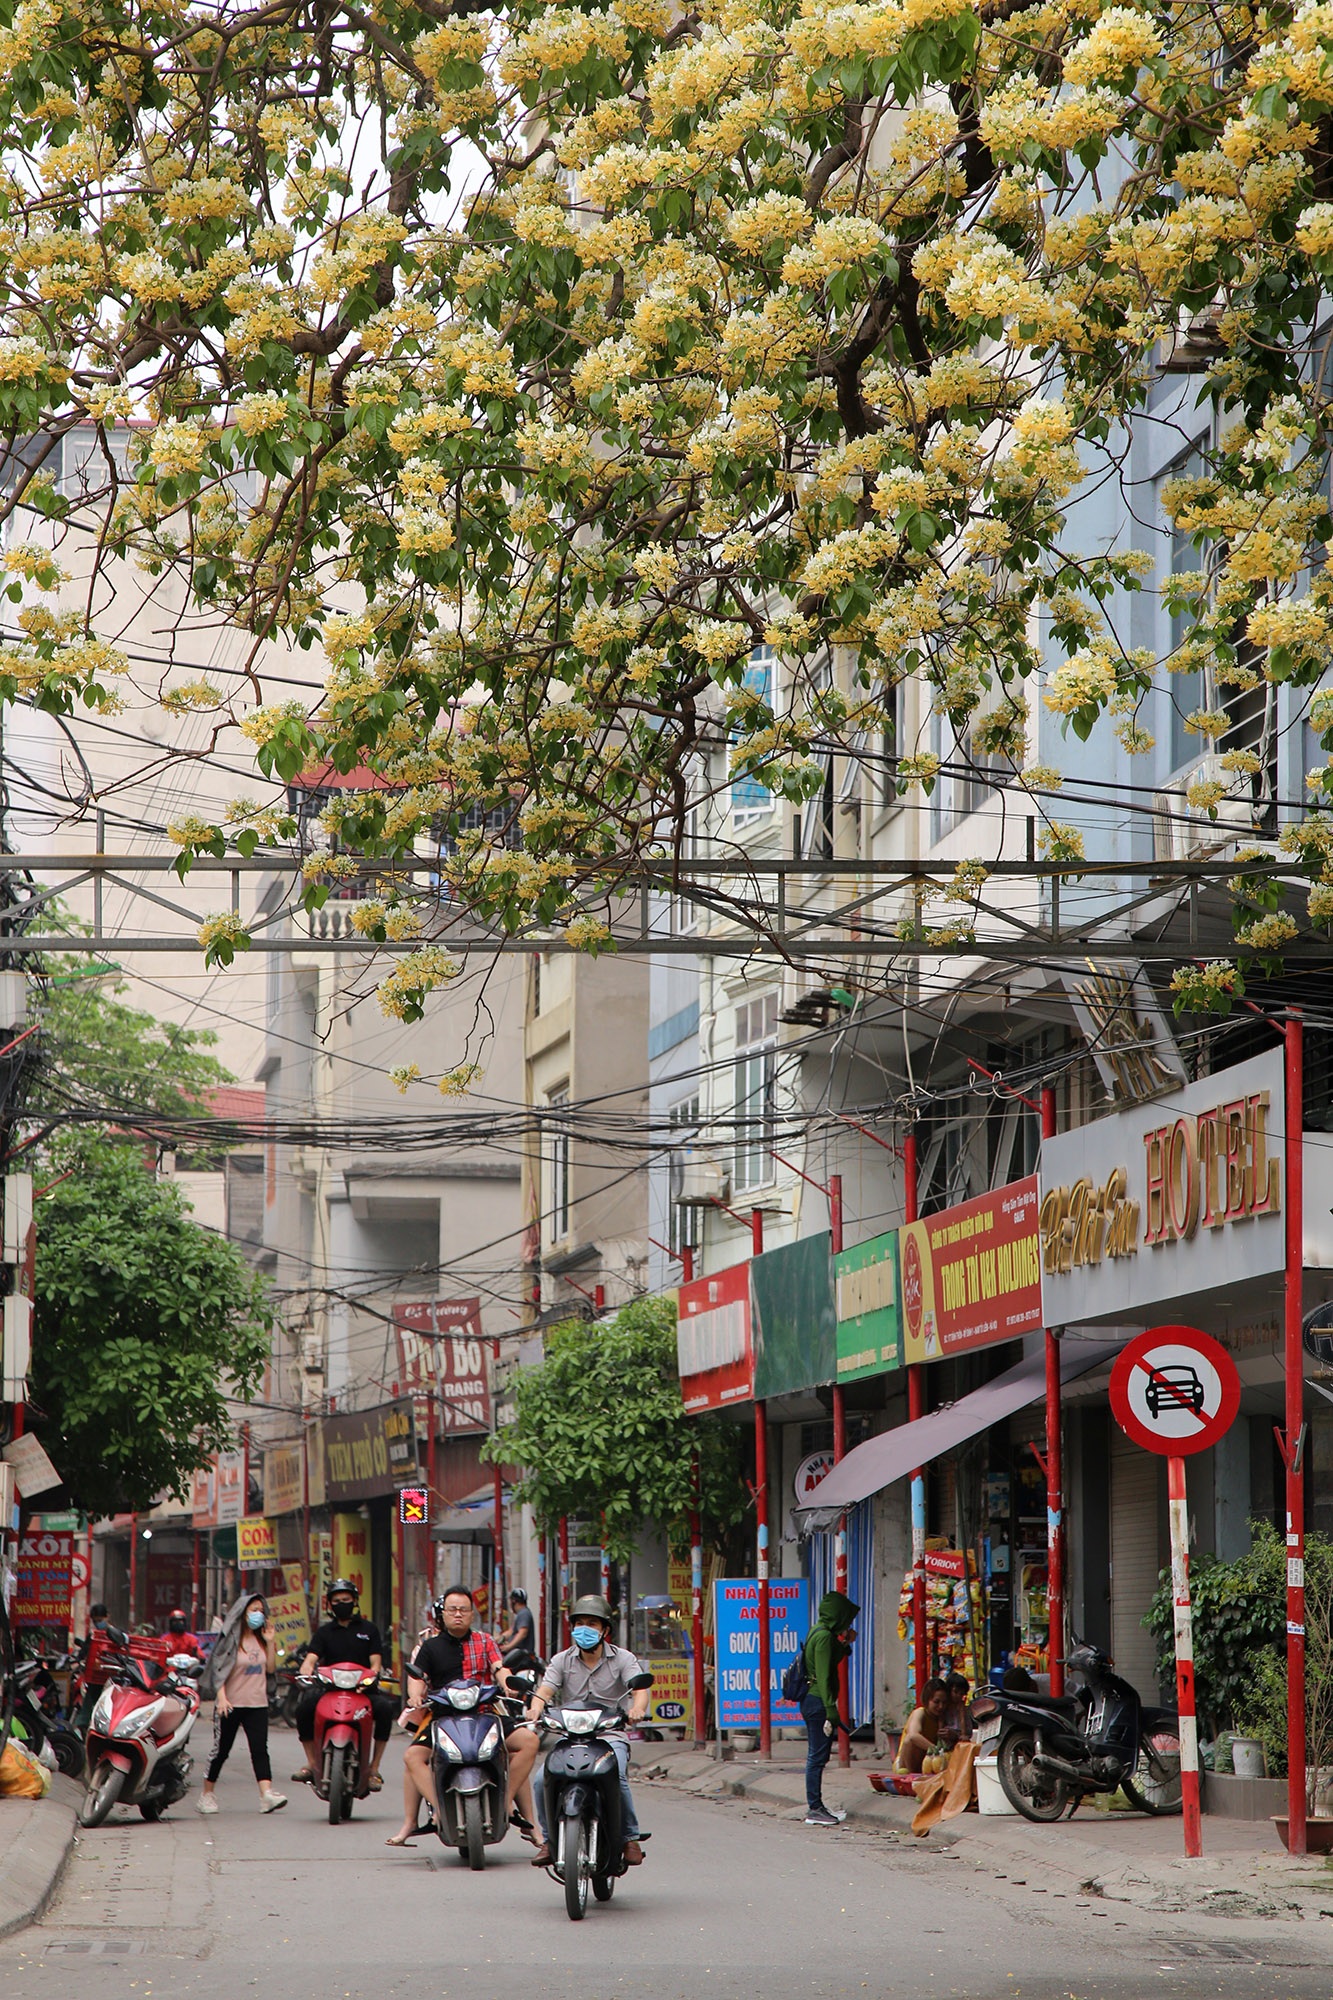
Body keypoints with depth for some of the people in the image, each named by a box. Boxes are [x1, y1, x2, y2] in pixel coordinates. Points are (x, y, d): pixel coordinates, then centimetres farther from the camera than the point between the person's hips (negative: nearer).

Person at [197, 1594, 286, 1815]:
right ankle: (206, 1794, 18)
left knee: (260, 1749, -10)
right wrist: (221, 1697, -21)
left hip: (257, 1704, 4)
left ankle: (266, 1794, -22)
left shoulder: (261, 1640, 13)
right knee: (220, 1750, 4)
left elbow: (270, 1668, 12)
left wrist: (270, 1643, 2)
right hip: (231, 1704, -4)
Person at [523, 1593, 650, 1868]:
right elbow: (544, 1691, -3)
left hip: (610, 1735, -2)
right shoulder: (562, 1661, 9)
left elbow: (639, 1690, -10)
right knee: (542, 1780, -22)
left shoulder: (622, 1659, 4)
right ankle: (549, 1840, -1)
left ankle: (630, 1838, -11)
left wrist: (637, 1708, -34)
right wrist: (536, 1708, -28)